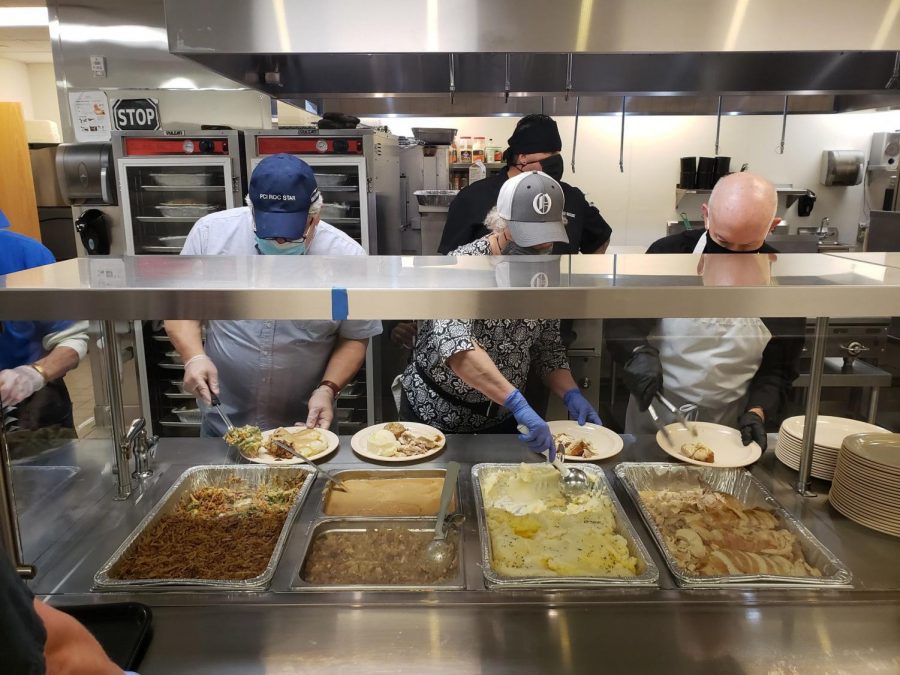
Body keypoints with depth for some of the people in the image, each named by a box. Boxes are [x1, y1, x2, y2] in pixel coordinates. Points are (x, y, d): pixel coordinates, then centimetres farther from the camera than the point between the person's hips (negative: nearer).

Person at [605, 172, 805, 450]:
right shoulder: (668, 253, -11)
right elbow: (621, 320, -4)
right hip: (654, 418, 0)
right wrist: (638, 353, -24)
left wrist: (757, 412, -18)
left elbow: (777, 368, -1)